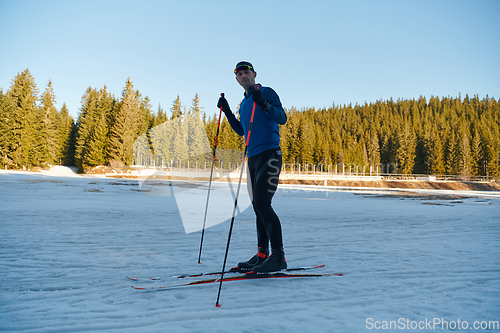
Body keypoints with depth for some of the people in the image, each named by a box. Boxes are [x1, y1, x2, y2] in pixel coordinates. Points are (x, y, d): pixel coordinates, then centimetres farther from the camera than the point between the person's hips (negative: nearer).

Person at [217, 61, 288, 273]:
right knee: (257, 207, 8)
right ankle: (262, 255, 15)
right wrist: (227, 112, 20)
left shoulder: (266, 93, -1)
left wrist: (265, 104, -28)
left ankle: (278, 256, -12)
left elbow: (282, 118, -13)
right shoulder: (244, 103, 22)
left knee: (262, 204, -16)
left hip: (269, 154, -8)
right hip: (253, 158, 8)